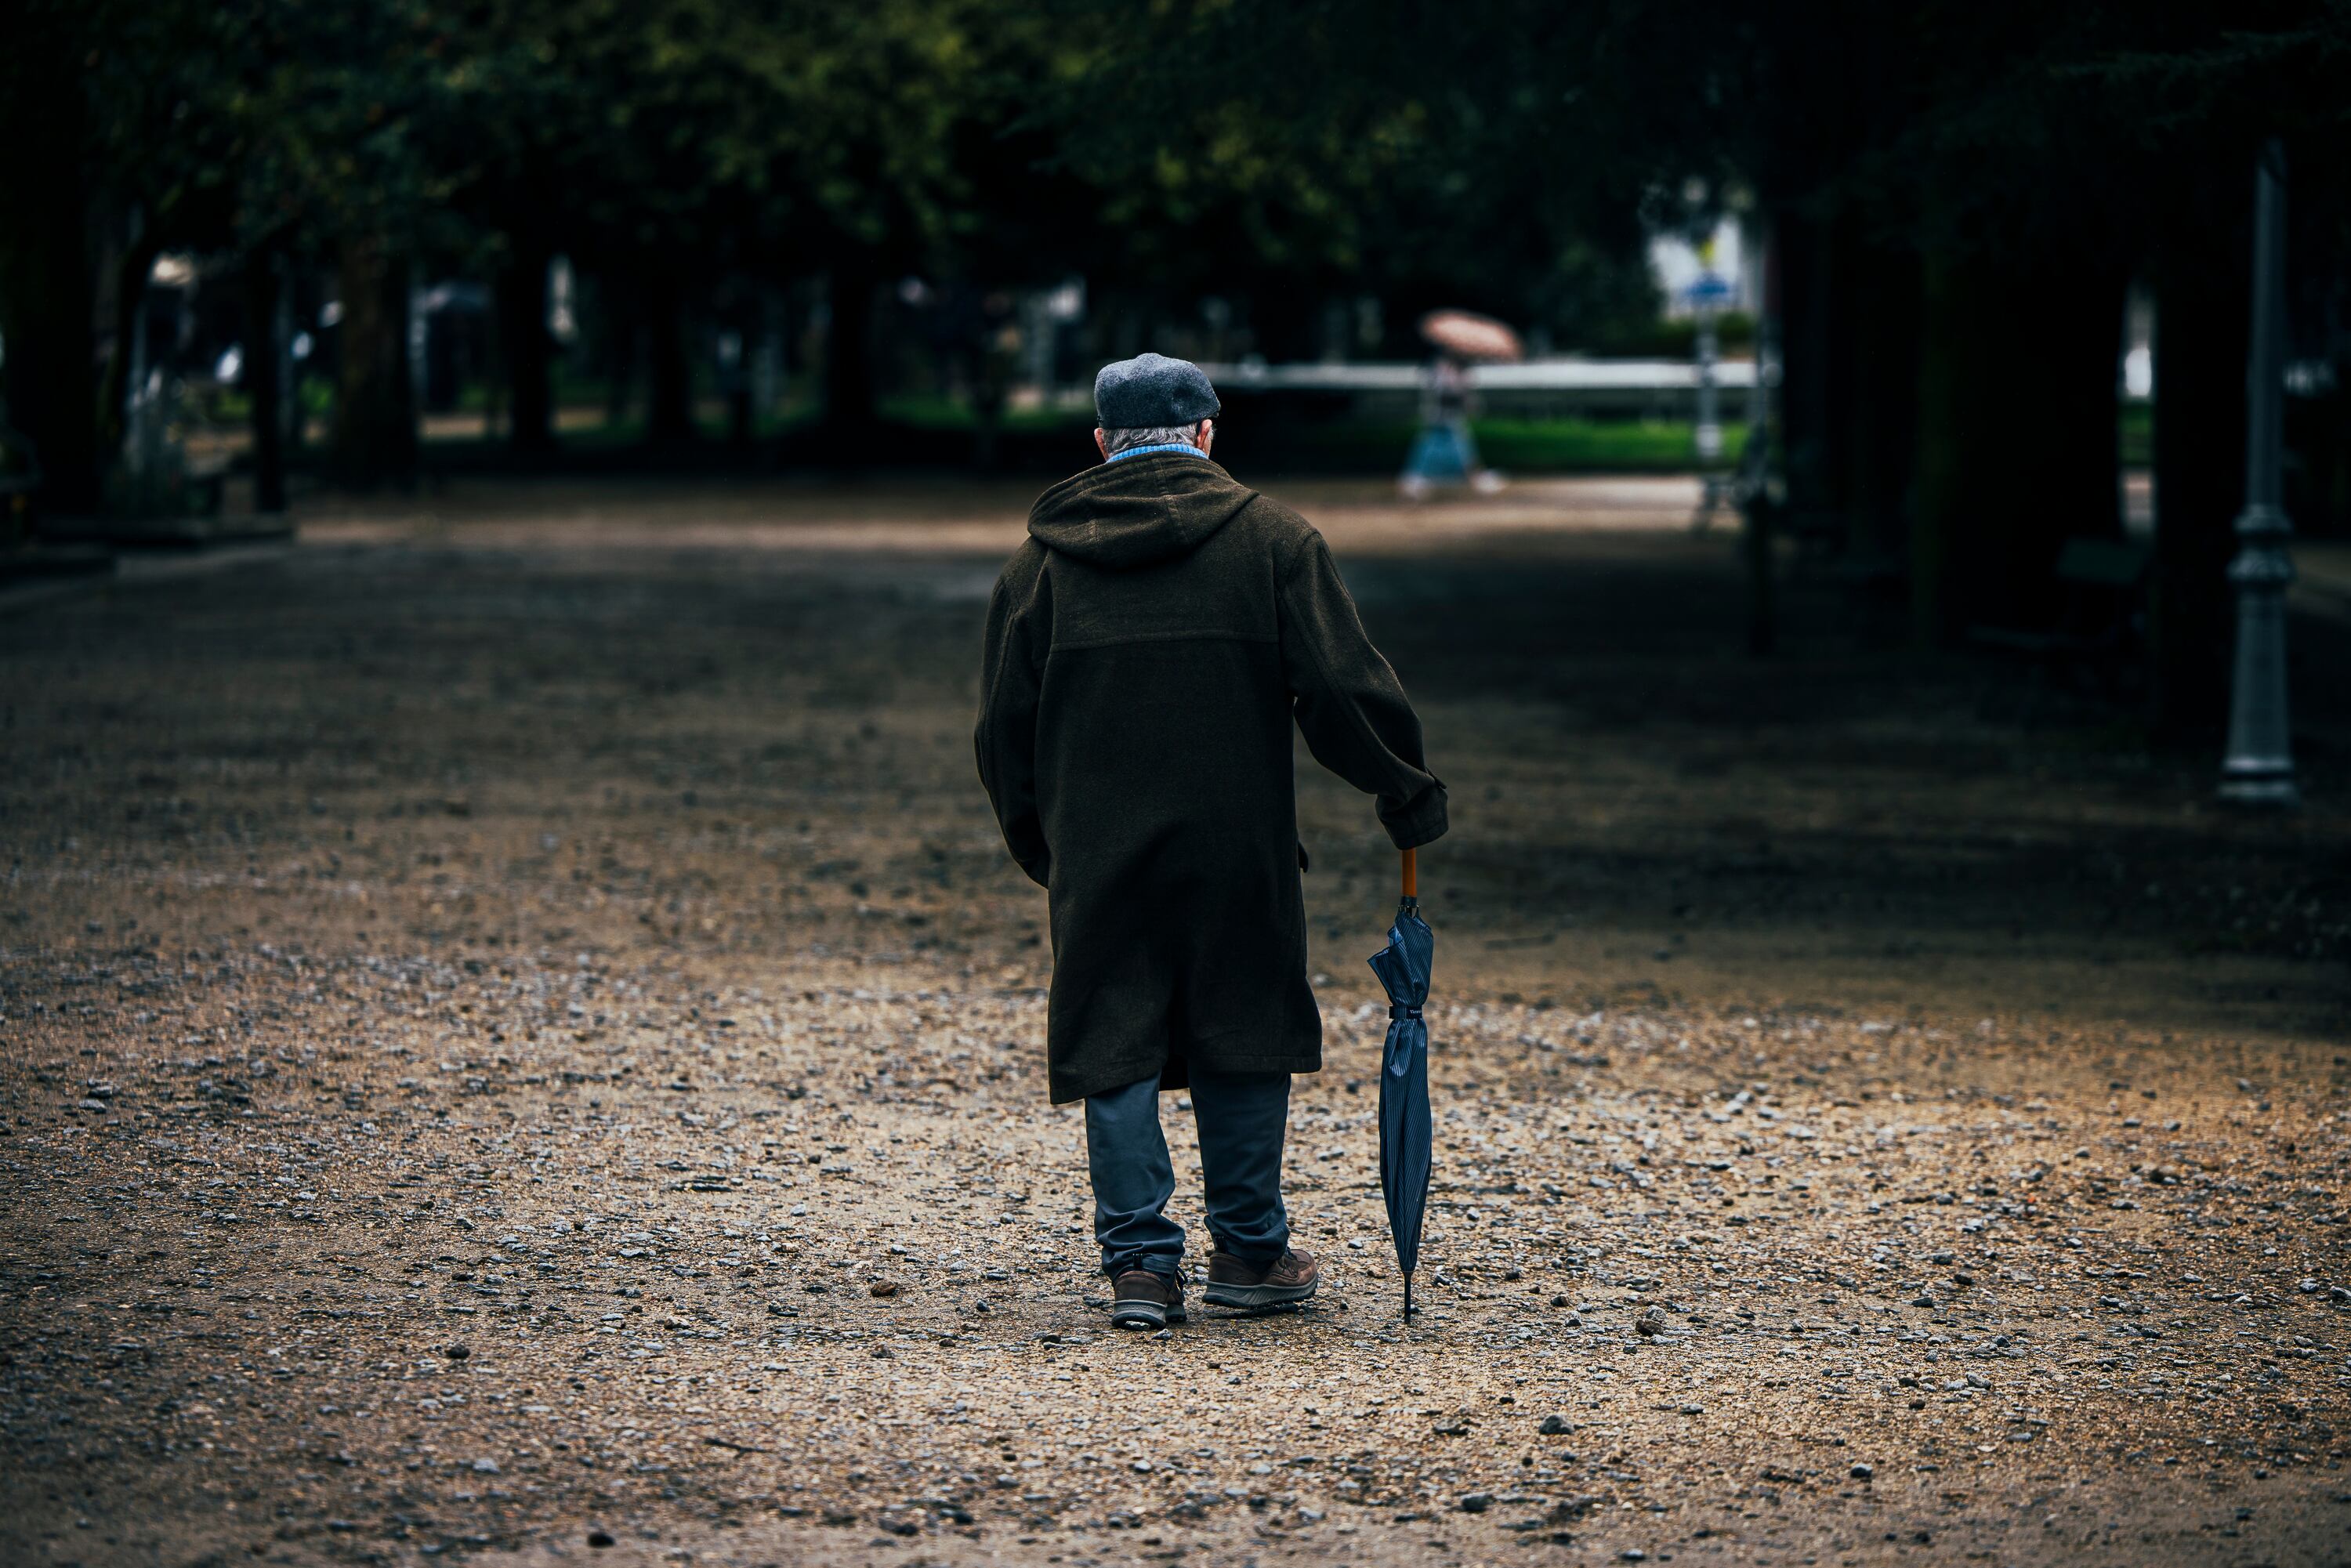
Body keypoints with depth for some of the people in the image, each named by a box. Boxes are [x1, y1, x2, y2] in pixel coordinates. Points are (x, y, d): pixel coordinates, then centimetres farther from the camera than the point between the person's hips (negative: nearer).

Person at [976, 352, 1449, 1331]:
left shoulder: (1044, 558, 5)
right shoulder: (1269, 538, -1)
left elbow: (1004, 723, 8)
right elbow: (1343, 688, -5)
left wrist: (1036, 842, 20)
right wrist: (1407, 794, 7)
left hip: (1097, 855, 1)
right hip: (1237, 846, -1)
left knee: (1116, 1048, 6)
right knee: (1244, 1035, 12)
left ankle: (1139, 1263, 3)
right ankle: (1248, 1250, 18)